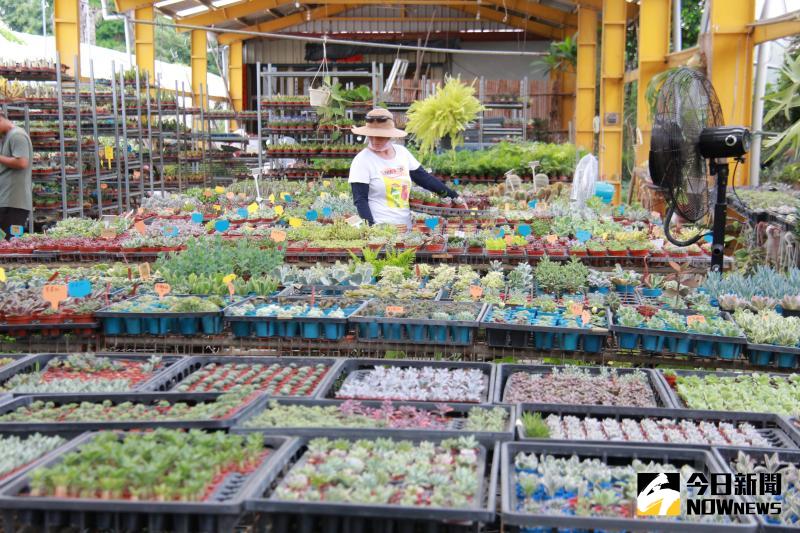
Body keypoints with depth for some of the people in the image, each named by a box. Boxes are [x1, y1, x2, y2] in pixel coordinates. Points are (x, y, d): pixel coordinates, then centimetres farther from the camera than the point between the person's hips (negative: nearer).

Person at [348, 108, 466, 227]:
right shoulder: (362, 160, -9)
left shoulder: (402, 152, 5)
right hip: (379, 229, -5)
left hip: (406, 227, 5)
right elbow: (360, 200, -12)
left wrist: (453, 196, 11)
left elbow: (424, 178, 12)